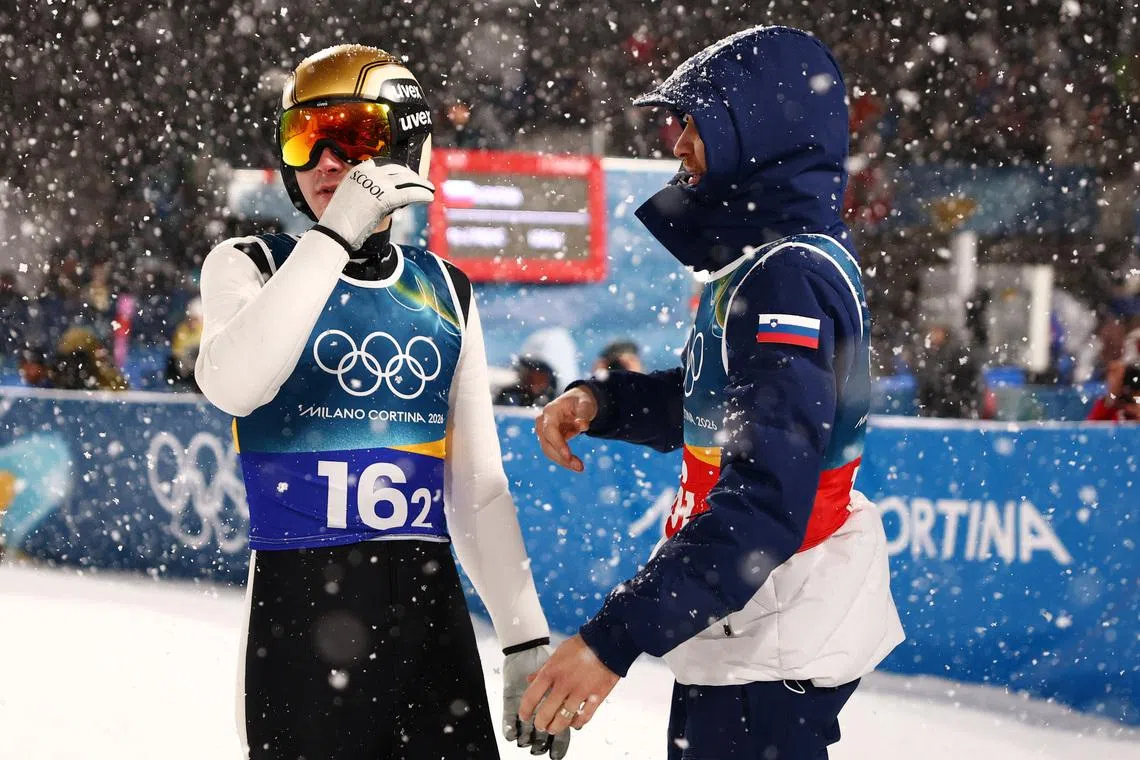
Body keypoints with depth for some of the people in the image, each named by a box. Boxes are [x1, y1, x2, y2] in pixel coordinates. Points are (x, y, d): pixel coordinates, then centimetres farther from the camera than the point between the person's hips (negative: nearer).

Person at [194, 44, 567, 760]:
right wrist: (335, 235, -22)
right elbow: (232, 386, -22)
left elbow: (478, 488, 14)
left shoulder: (445, 292, 11)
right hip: (301, 610, -3)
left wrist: (528, 644, 10)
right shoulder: (251, 266, 1)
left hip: (431, 606, 3)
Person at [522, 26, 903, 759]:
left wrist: (616, 638, -34)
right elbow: (710, 404, 23)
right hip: (736, 634, 10)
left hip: (772, 646, -10)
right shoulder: (764, 259, 10)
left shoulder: (790, 277, -22)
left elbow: (765, 501, -30)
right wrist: (601, 401, 3)